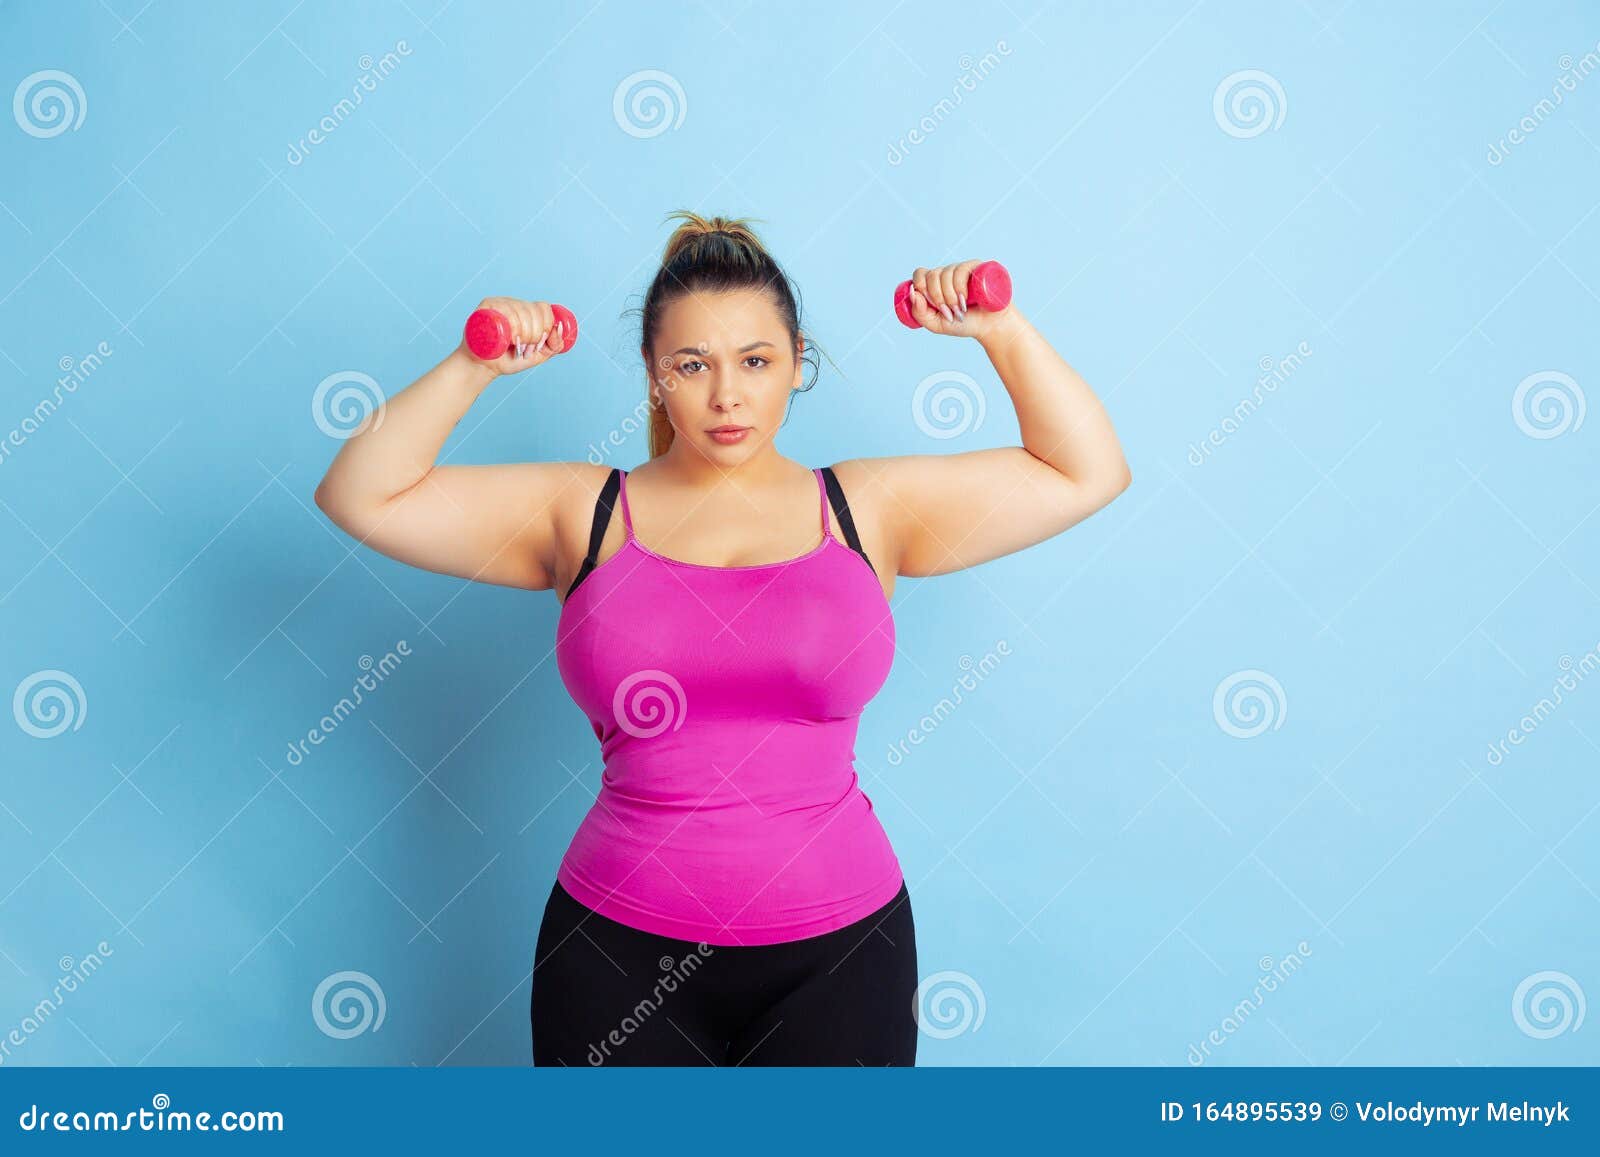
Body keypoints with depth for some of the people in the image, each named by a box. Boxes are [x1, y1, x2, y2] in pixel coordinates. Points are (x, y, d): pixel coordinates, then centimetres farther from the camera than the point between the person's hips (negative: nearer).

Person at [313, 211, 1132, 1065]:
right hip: (621, 952, 0)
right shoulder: (582, 514, 1)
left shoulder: (870, 510, 3)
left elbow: (1087, 473, 6)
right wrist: (472, 368, -11)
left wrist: (999, 329, -2)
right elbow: (362, 498, -1)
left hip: (837, 942, 1)